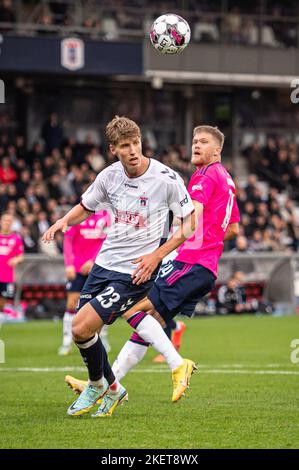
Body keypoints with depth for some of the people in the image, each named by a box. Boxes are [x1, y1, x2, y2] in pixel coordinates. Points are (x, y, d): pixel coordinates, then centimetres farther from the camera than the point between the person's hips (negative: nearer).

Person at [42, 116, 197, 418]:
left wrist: (157, 255, -15)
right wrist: (64, 221, -4)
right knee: (82, 328, 7)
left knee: (81, 328, -14)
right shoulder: (109, 176, -1)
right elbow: (86, 207, 17)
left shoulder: (166, 178, -15)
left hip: (135, 272, -6)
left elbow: (189, 223, -6)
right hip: (105, 262, 6)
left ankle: (98, 385, 15)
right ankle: (111, 389, 31)